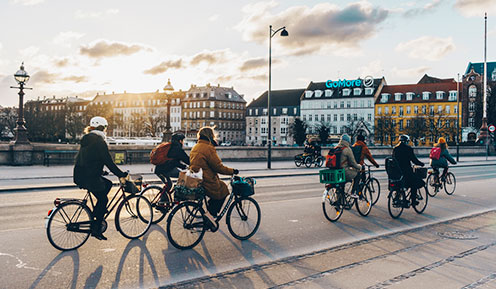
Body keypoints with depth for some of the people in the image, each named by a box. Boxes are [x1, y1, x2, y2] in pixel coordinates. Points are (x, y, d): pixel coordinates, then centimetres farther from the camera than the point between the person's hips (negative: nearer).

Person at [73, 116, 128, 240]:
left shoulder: (87, 139, 16)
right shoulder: (99, 141, -13)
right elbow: (108, 161, -15)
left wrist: (100, 170, 36)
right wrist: (121, 174, -7)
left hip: (80, 175, 9)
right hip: (89, 177, -9)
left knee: (108, 184, 22)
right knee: (103, 199, 5)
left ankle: (96, 214, 21)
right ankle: (96, 229, 8)